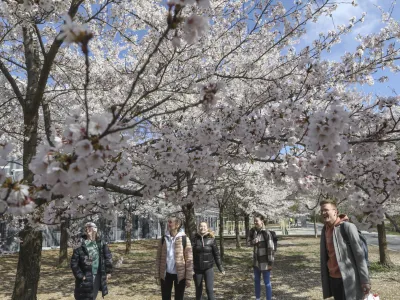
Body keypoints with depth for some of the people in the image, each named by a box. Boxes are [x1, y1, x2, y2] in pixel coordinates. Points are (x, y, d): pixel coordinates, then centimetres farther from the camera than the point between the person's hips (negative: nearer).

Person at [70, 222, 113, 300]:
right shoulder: (80, 246, -15)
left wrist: (108, 271, 6)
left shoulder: (101, 244, -1)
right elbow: (74, 263, -13)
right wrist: (80, 276, -15)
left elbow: (108, 258, 7)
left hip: (98, 277, 4)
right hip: (86, 278, -4)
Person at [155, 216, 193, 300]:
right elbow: (158, 258, 5)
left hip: (180, 275, -3)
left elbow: (189, 260, -7)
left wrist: (188, 278, -9)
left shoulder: (184, 239, -8)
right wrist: (157, 275, 1)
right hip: (166, 274, 3)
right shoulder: (164, 239, 1)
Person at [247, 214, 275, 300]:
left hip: (264, 262, -7)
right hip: (256, 261, 7)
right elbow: (249, 243, 7)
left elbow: (271, 248, -19)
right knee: (256, 281, 19)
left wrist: (270, 263, -18)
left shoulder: (266, 233, -20)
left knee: (267, 282, 5)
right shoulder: (254, 231, 0)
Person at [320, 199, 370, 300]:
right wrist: (324, 278, 13)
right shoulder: (324, 230, 7)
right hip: (332, 278, 6)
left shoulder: (347, 227, -12)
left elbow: (359, 254, -13)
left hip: (348, 279, -6)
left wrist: (365, 280, -14)